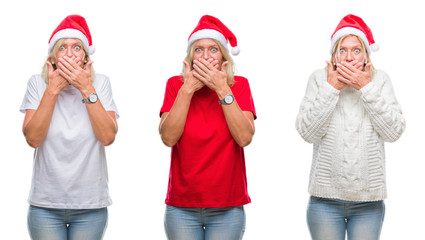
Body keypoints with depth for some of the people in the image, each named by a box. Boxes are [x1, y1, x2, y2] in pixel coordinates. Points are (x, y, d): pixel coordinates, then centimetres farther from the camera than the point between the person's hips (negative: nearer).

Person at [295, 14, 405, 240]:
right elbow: (307, 132, -9)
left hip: (369, 199, 1)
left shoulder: (379, 79, 2)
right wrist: (331, 88, -13)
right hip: (326, 198, -1)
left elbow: (394, 131, -8)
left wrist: (366, 88, -12)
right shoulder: (319, 78, 0)